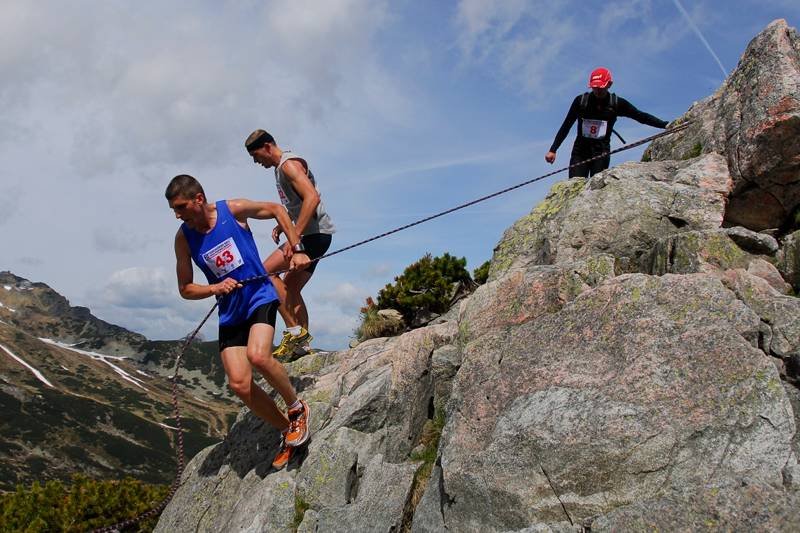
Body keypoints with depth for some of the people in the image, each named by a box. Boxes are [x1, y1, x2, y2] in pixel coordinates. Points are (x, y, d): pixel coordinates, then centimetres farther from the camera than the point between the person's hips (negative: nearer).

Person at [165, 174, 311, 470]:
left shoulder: (234, 210, -9)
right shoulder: (183, 238, -2)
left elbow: (276, 209, 8)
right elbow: (185, 289, 5)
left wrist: (296, 249, 1)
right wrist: (214, 288, -15)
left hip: (260, 297, -3)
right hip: (230, 312, 4)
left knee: (257, 356, -30)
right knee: (239, 384, -9)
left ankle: (297, 408, -4)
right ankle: (286, 430, 13)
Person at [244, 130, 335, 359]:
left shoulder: (289, 164, -11)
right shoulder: (281, 168, 21)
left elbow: (312, 198, -25)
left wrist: (294, 237, -28)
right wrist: (280, 226, 16)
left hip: (315, 233, -11)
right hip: (312, 236, 11)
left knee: (266, 270, -14)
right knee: (291, 287, 12)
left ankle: (295, 331, -14)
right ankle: (303, 344, 13)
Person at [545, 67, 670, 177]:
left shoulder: (616, 103, 2)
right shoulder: (581, 100, 0)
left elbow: (641, 117, 6)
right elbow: (566, 126, 3)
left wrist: (665, 125, -2)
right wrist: (553, 150, 0)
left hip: (601, 152, 0)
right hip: (580, 151, 0)